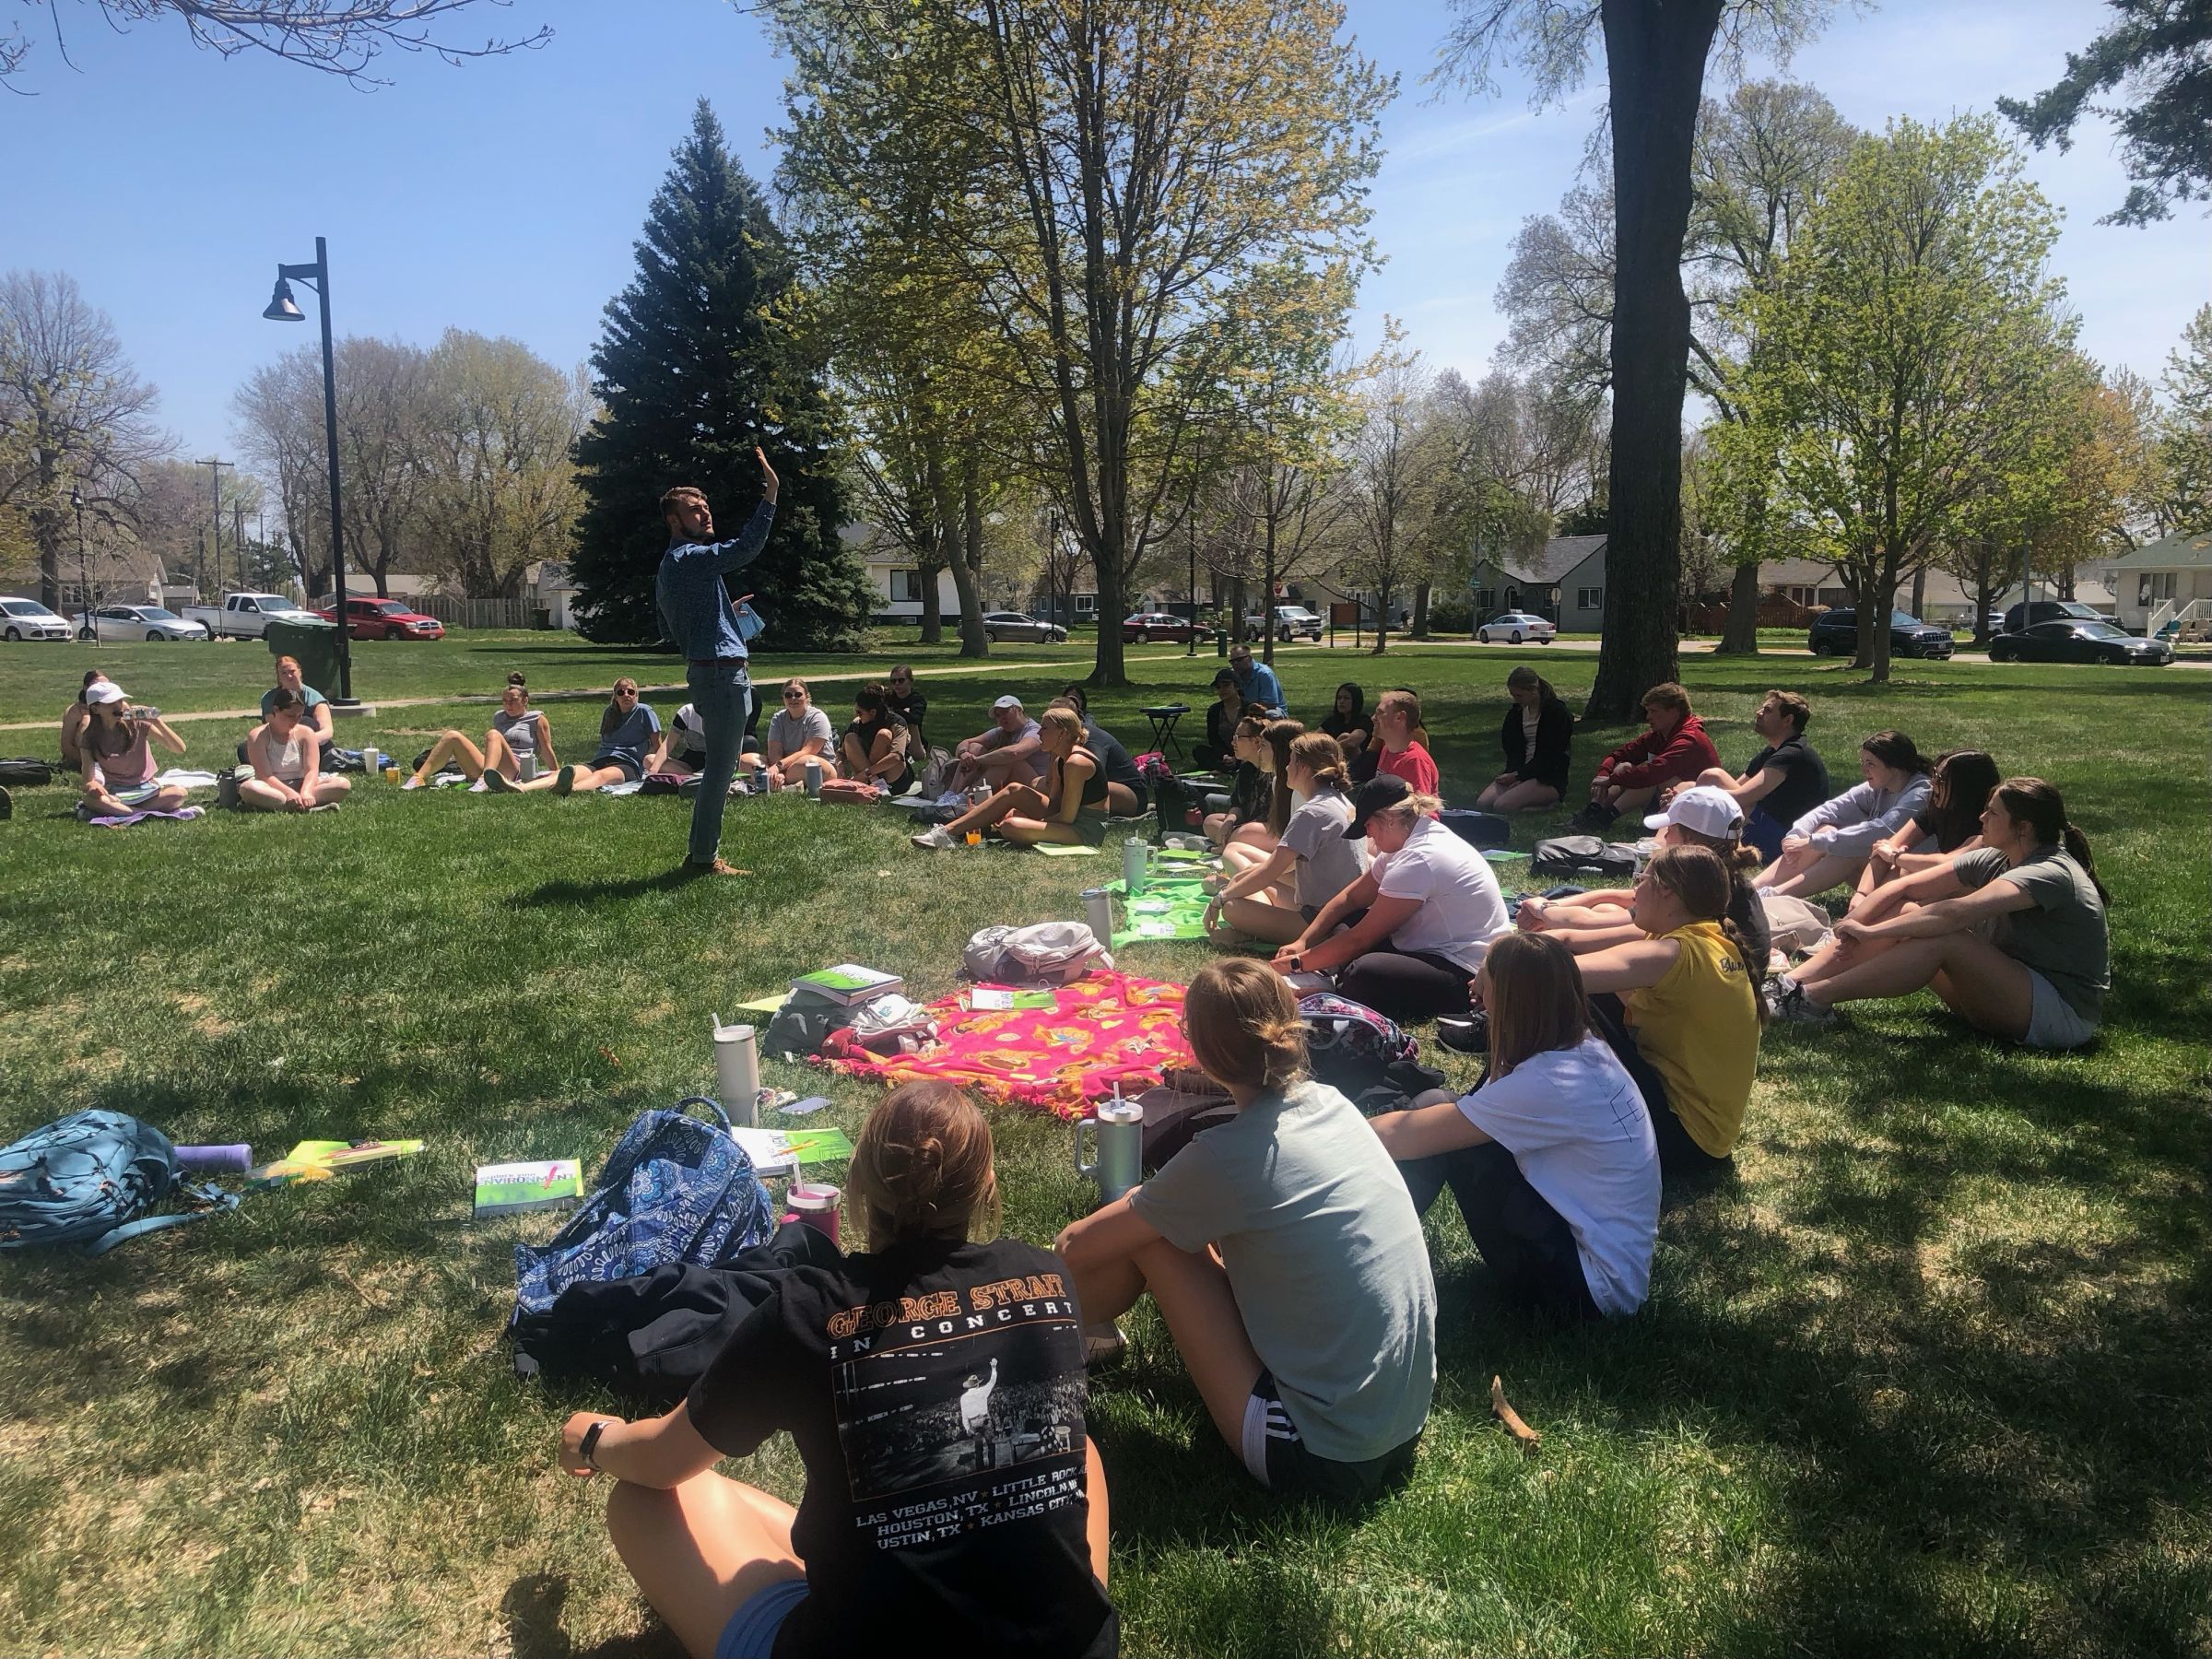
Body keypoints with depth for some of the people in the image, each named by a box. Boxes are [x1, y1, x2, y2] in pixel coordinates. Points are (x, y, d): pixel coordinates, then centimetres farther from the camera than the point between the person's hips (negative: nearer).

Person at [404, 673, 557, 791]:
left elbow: (547, 752, 9)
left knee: (493, 735, -32)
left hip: (516, 772, -6)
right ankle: (419, 779, -27)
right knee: (452, 737, -13)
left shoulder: (537, 720, 10)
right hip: (489, 768, 6)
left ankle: (485, 780, -54)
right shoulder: (499, 718, 26)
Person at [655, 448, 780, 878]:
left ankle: (700, 851, 20)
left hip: (708, 670, 11)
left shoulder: (672, 564, 20)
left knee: (719, 766, 15)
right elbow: (746, 548, -27)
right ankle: (704, 858, -1)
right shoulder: (688, 558, -13)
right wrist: (769, 496, -27)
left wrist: (726, 613, 25)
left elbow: (673, 628, 26)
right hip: (721, 671, -11)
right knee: (720, 767, -6)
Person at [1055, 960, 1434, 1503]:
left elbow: (1075, 1249, -7)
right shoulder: (1330, 1102, -1)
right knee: (1185, 1219, 14)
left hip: (1323, 1461, -7)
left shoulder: (1226, 1157, -21)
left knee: (1148, 1233, -2)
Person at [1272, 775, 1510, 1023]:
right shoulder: (1409, 841, 8)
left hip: (1466, 975, -11)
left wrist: (1299, 963, -8)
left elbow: (1360, 939, -18)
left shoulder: (1420, 860, -23)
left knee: (1362, 975, -35)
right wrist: (1302, 942, 3)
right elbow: (1351, 898, 13)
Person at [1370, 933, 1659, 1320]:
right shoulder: (1583, 1050, 1)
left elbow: (1404, 1136, -20)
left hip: (1588, 1288, -9)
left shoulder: (1551, 1083, -25)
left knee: (1438, 1123, -13)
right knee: (1439, 1117, 2)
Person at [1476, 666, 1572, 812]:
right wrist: (1512, 773, -12)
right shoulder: (1517, 711, 11)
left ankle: (1547, 804, -7)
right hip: (1521, 771, 7)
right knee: (1483, 803, -17)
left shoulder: (1557, 712, -9)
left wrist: (1518, 775, -15)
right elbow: (1511, 748, 8)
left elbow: (1549, 758, -12)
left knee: (1502, 805, -27)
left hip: (1549, 777, -7)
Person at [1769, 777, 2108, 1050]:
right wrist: (1854, 926, -17)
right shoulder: (1994, 860, 3)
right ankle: (1787, 985, -17)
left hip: (2064, 1015, -8)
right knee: (1905, 911, -7)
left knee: (1943, 938, -29)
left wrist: (1871, 932, -31)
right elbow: (1902, 886, -2)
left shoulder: (2049, 873, -22)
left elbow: (1956, 912, -36)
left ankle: (1813, 998, -27)